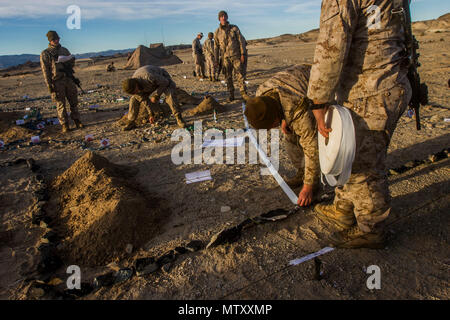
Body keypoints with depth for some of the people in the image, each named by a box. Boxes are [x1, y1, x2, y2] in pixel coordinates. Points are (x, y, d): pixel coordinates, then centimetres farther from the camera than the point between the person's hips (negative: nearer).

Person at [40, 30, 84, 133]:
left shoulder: (64, 50, 14)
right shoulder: (45, 54, -1)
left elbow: (72, 62, 24)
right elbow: (45, 70, -5)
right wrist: (49, 85, -12)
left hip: (68, 79, 4)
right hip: (57, 82, -4)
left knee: (74, 101, 7)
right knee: (61, 104, -1)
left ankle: (76, 121, 18)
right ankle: (65, 125, 4)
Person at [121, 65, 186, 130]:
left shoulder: (149, 77, -45)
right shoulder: (131, 86, -24)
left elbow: (165, 82, -31)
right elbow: (143, 100, -13)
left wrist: (155, 96, -30)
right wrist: (151, 114, -10)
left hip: (163, 79, -4)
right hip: (151, 83, 5)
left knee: (170, 95, -33)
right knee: (134, 99, -7)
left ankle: (179, 119, -26)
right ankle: (131, 122, 6)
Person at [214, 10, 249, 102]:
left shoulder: (234, 28, 4)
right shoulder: (217, 32, 6)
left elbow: (241, 41, 3)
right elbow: (216, 47, 10)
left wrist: (242, 54, -5)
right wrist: (216, 60, 7)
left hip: (236, 56, -1)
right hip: (225, 57, 1)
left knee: (239, 75, -6)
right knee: (228, 77, 3)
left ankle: (244, 94, -2)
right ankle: (231, 95, 10)